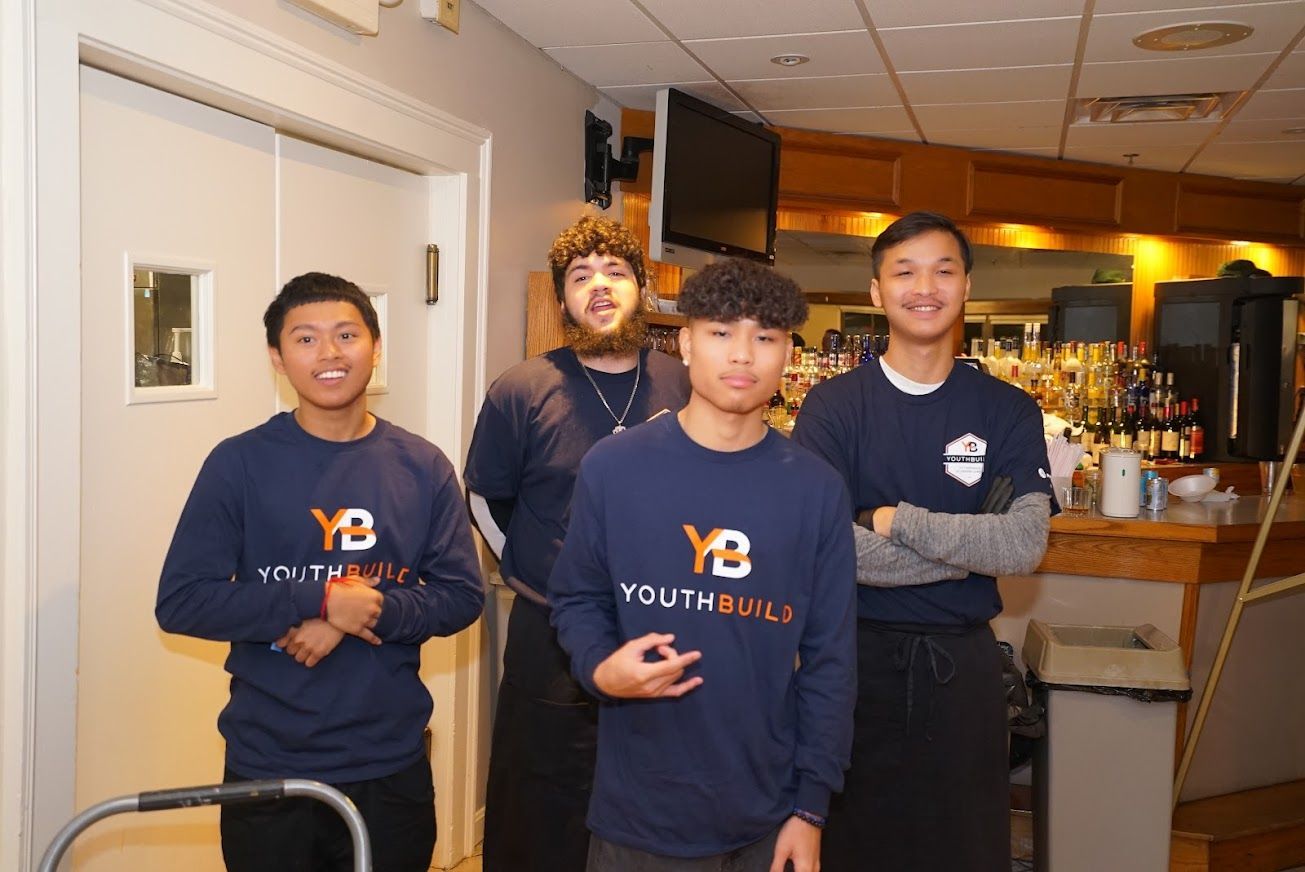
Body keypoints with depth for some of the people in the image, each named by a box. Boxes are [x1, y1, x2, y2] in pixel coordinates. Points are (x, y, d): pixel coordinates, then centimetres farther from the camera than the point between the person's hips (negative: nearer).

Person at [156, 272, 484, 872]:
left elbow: (462, 596, -1)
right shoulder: (240, 463, -6)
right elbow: (180, 601, -9)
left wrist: (371, 611, -18)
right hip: (267, 768, -1)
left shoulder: (422, 467, 0)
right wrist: (320, 602, -18)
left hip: (392, 768, 2)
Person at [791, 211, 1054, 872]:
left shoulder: (1008, 412, 0)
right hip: (853, 656, -1)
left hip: (963, 661, 2)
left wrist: (895, 520, -17)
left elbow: (1026, 544, -13)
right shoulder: (833, 406, -6)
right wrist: (972, 546, -14)